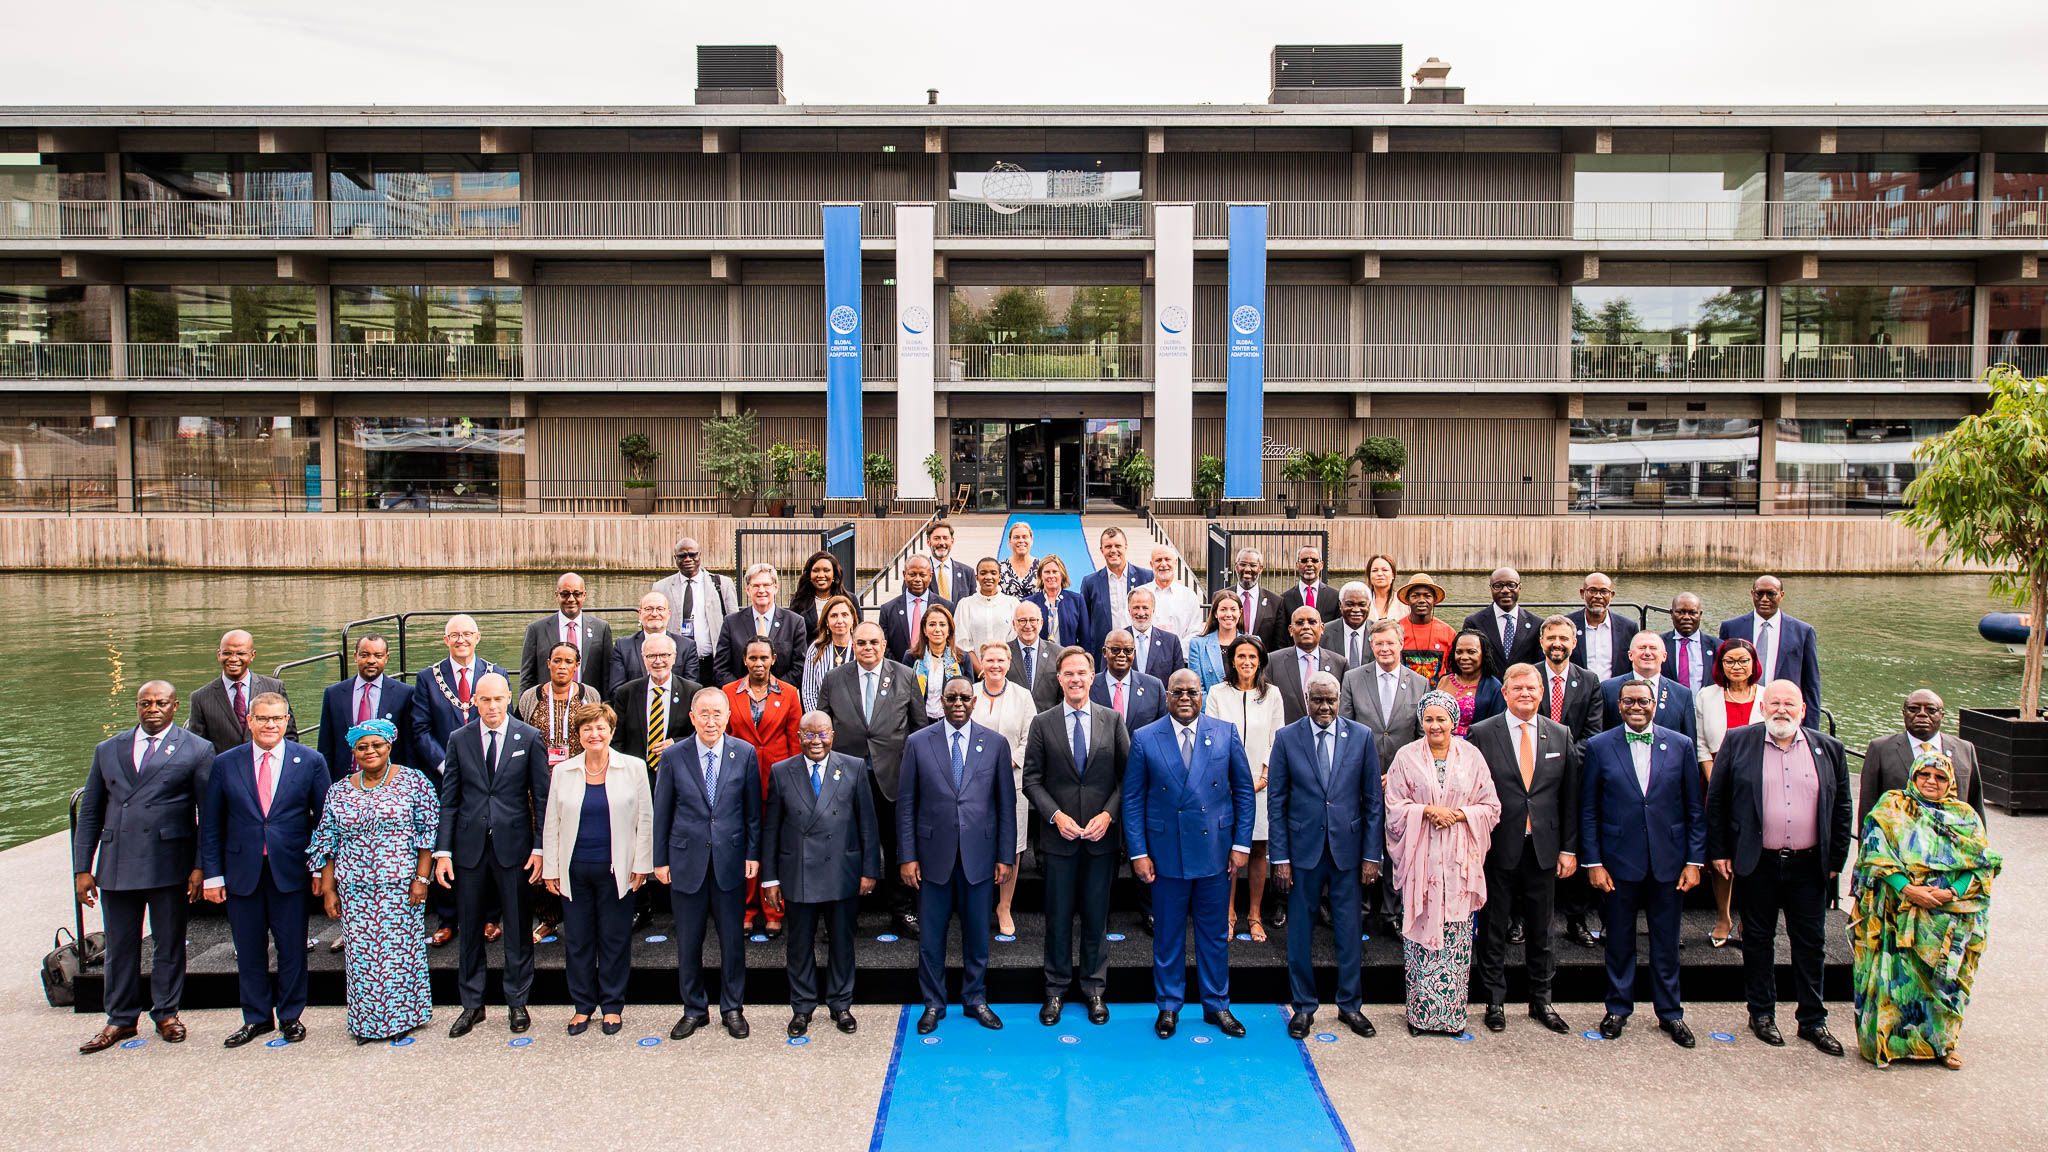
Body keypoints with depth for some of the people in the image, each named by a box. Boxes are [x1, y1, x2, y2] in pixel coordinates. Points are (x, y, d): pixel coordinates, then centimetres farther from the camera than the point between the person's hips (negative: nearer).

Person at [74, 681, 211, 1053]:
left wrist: (201, 866, -8)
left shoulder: (196, 750, 1)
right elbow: (90, 813, 13)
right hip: (117, 865, 3)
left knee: (170, 943, 7)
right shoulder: (107, 750, 12)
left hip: (169, 863, -3)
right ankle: (121, 1019, 24)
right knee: (120, 946, 10)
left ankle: (166, 1013, 22)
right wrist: (82, 868, 7)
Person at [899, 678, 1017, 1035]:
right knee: (930, 936, 8)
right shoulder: (917, 743, 1)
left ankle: (975, 999, 29)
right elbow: (905, 804, 2)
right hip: (933, 856, 0)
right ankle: (933, 1004, 25)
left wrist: (1006, 856, 0)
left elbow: (1006, 803, 4)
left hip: (979, 855, 1)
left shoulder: (995, 743, 2)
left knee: (977, 934, 11)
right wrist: (907, 856, -3)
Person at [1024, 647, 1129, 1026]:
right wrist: (1056, 816, -12)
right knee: (1058, 916, 8)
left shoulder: (1113, 721, 3)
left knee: (1096, 916, 9)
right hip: (1060, 836, 0)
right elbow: (1032, 780, 0)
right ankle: (1056, 990, 21)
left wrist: (1108, 814, -10)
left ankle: (1095, 988, 23)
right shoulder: (1041, 724, 1)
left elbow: (1126, 775, 2)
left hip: (1101, 837, 0)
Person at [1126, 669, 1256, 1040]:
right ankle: (1169, 1005, 27)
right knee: (1168, 933, 10)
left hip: (1215, 850, 1)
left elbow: (1243, 790, 5)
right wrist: (1138, 853, -5)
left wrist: (1242, 844, 0)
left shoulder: (1226, 733, 1)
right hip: (1165, 852, -1)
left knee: (1215, 932, 12)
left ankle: (1217, 1005, 28)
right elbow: (1132, 800, 0)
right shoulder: (1144, 739, -3)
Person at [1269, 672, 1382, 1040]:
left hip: (1348, 848, 1)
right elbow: (1276, 801, 0)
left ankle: (1350, 1005, 26)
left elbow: (1373, 800, 3)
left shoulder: (1362, 736, 1)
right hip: (1303, 849, 0)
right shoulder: (1286, 738, -2)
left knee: (1349, 930, 9)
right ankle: (1303, 1007, 22)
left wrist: (1372, 854, -1)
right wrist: (1280, 857, -5)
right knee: (1300, 930, 8)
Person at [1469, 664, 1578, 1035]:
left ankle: (1541, 1001, 27)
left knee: (1542, 930, 12)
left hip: (1544, 848, 3)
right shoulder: (1482, 734, -4)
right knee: (1493, 928, 7)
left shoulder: (1561, 736, 6)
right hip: (1498, 848, -2)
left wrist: (1569, 848, 3)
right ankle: (1495, 1001, 21)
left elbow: (1570, 797, 7)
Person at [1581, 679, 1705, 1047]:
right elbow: (1587, 810, 0)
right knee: (1619, 940, 10)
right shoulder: (1599, 747, -1)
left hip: (1668, 862, 1)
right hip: (1618, 863, -1)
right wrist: (1592, 862, -5)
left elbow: (1695, 809, 4)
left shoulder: (1680, 745, 2)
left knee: (1666, 941, 11)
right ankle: (1618, 1009, 26)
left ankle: (1670, 1012, 26)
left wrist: (1695, 861, -1)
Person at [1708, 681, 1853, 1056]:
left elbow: (1842, 808, 10)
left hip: (1809, 866, 2)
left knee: (1811, 944, 9)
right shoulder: (1738, 742, -2)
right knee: (1758, 940, 9)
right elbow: (1716, 800, 1)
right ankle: (1762, 1014, 23)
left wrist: (1836, 860, 6)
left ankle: (1813, 1021, 21)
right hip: (1756, 864, -2)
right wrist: (1719, 852, -1)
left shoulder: (1829, 749, 5)